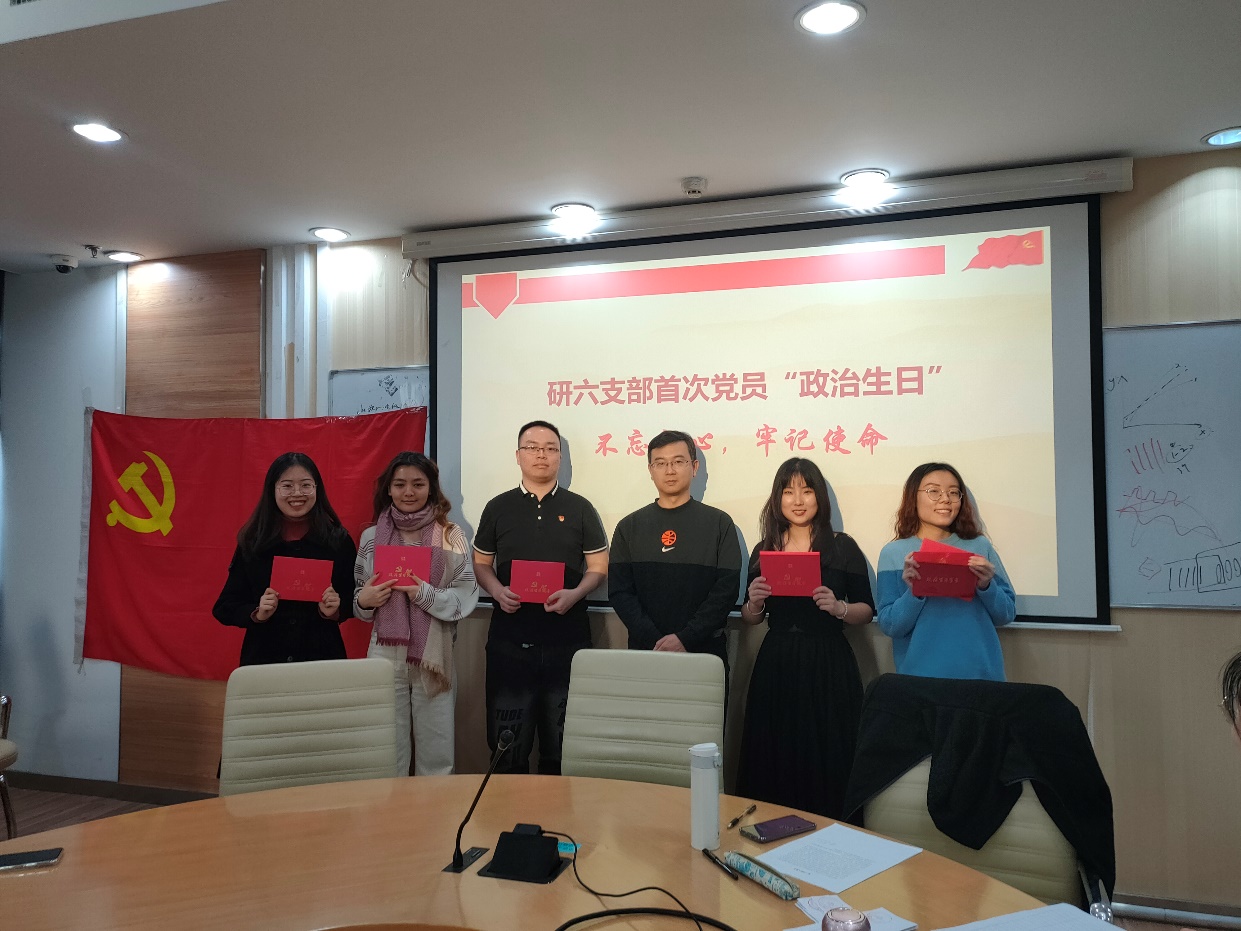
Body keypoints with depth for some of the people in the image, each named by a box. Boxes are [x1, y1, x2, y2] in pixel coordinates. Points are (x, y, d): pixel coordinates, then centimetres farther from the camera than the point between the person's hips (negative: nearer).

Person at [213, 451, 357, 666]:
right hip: (263, 657, 1)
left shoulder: (338, 540, -4)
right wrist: (257, 614, -16)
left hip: (322, 656, 0)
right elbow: (225, 607, 1)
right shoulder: (252, 543, -2)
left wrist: (335, 612, -15)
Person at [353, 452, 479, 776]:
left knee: (437, 753, 6)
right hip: (386, 654, 1)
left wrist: (428, 595, -18)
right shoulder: (371, 537, 6)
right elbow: (357, 599, 13)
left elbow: (467, 596, -3)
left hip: (435, 655, -1)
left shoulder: (450, 535, 0)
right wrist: (363, 601, -8)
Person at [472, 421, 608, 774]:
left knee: (562, 744, 8)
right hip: (509, 638, 1)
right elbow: (481, 564, 13)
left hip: (567, 639, 0)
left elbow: (599, 567, 6)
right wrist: (497, 591, -8)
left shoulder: (579, 509, 6)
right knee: (508, 743, 7)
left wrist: (574, 594, -13)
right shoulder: (497, 508, 9)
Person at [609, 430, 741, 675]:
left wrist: (685, 638, -17)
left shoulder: (719, 523, 1)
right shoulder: (629, 527, 5)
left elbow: (726, 590, -6)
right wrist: (655, 641, -15)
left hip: (705, 652, -1)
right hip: (644, 651, 1)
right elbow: (619, 591, -2)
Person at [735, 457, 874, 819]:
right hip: (775, 667, 3)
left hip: (828, 667, -2)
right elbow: (749, 619, 14)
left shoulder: (843, 547, 1)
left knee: (825, 762, 0)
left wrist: (839, 608, -17)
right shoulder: (763, 550, 8)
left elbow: (867, 611, 2)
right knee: (773, 761, 6)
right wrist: (754, 603, -8)